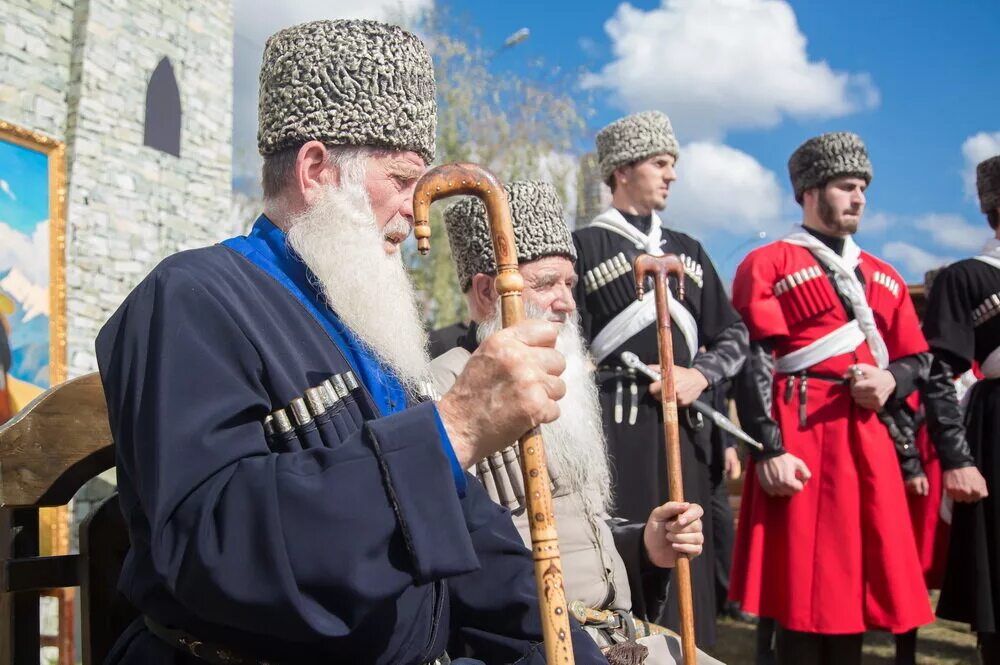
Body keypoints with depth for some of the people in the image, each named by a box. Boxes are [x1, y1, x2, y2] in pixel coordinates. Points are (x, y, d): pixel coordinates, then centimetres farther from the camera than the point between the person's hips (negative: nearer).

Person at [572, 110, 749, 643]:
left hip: (683, 425, 5)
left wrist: (698, 376, -2)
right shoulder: (584, 246, 1)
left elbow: (734, 335, 16)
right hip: (616, 425, -5)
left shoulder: (687, 250, 17)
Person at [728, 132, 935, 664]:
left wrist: (890, 382, -5)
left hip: (867, 440, 6)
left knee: (856, 574, 10)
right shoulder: (767, 265, 0)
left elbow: (916, 359, 19)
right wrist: (768, 449, -17)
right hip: (798, 437, -6)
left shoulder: (883, 276, 19)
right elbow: (753, 362, -9)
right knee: (800, 586, -2)